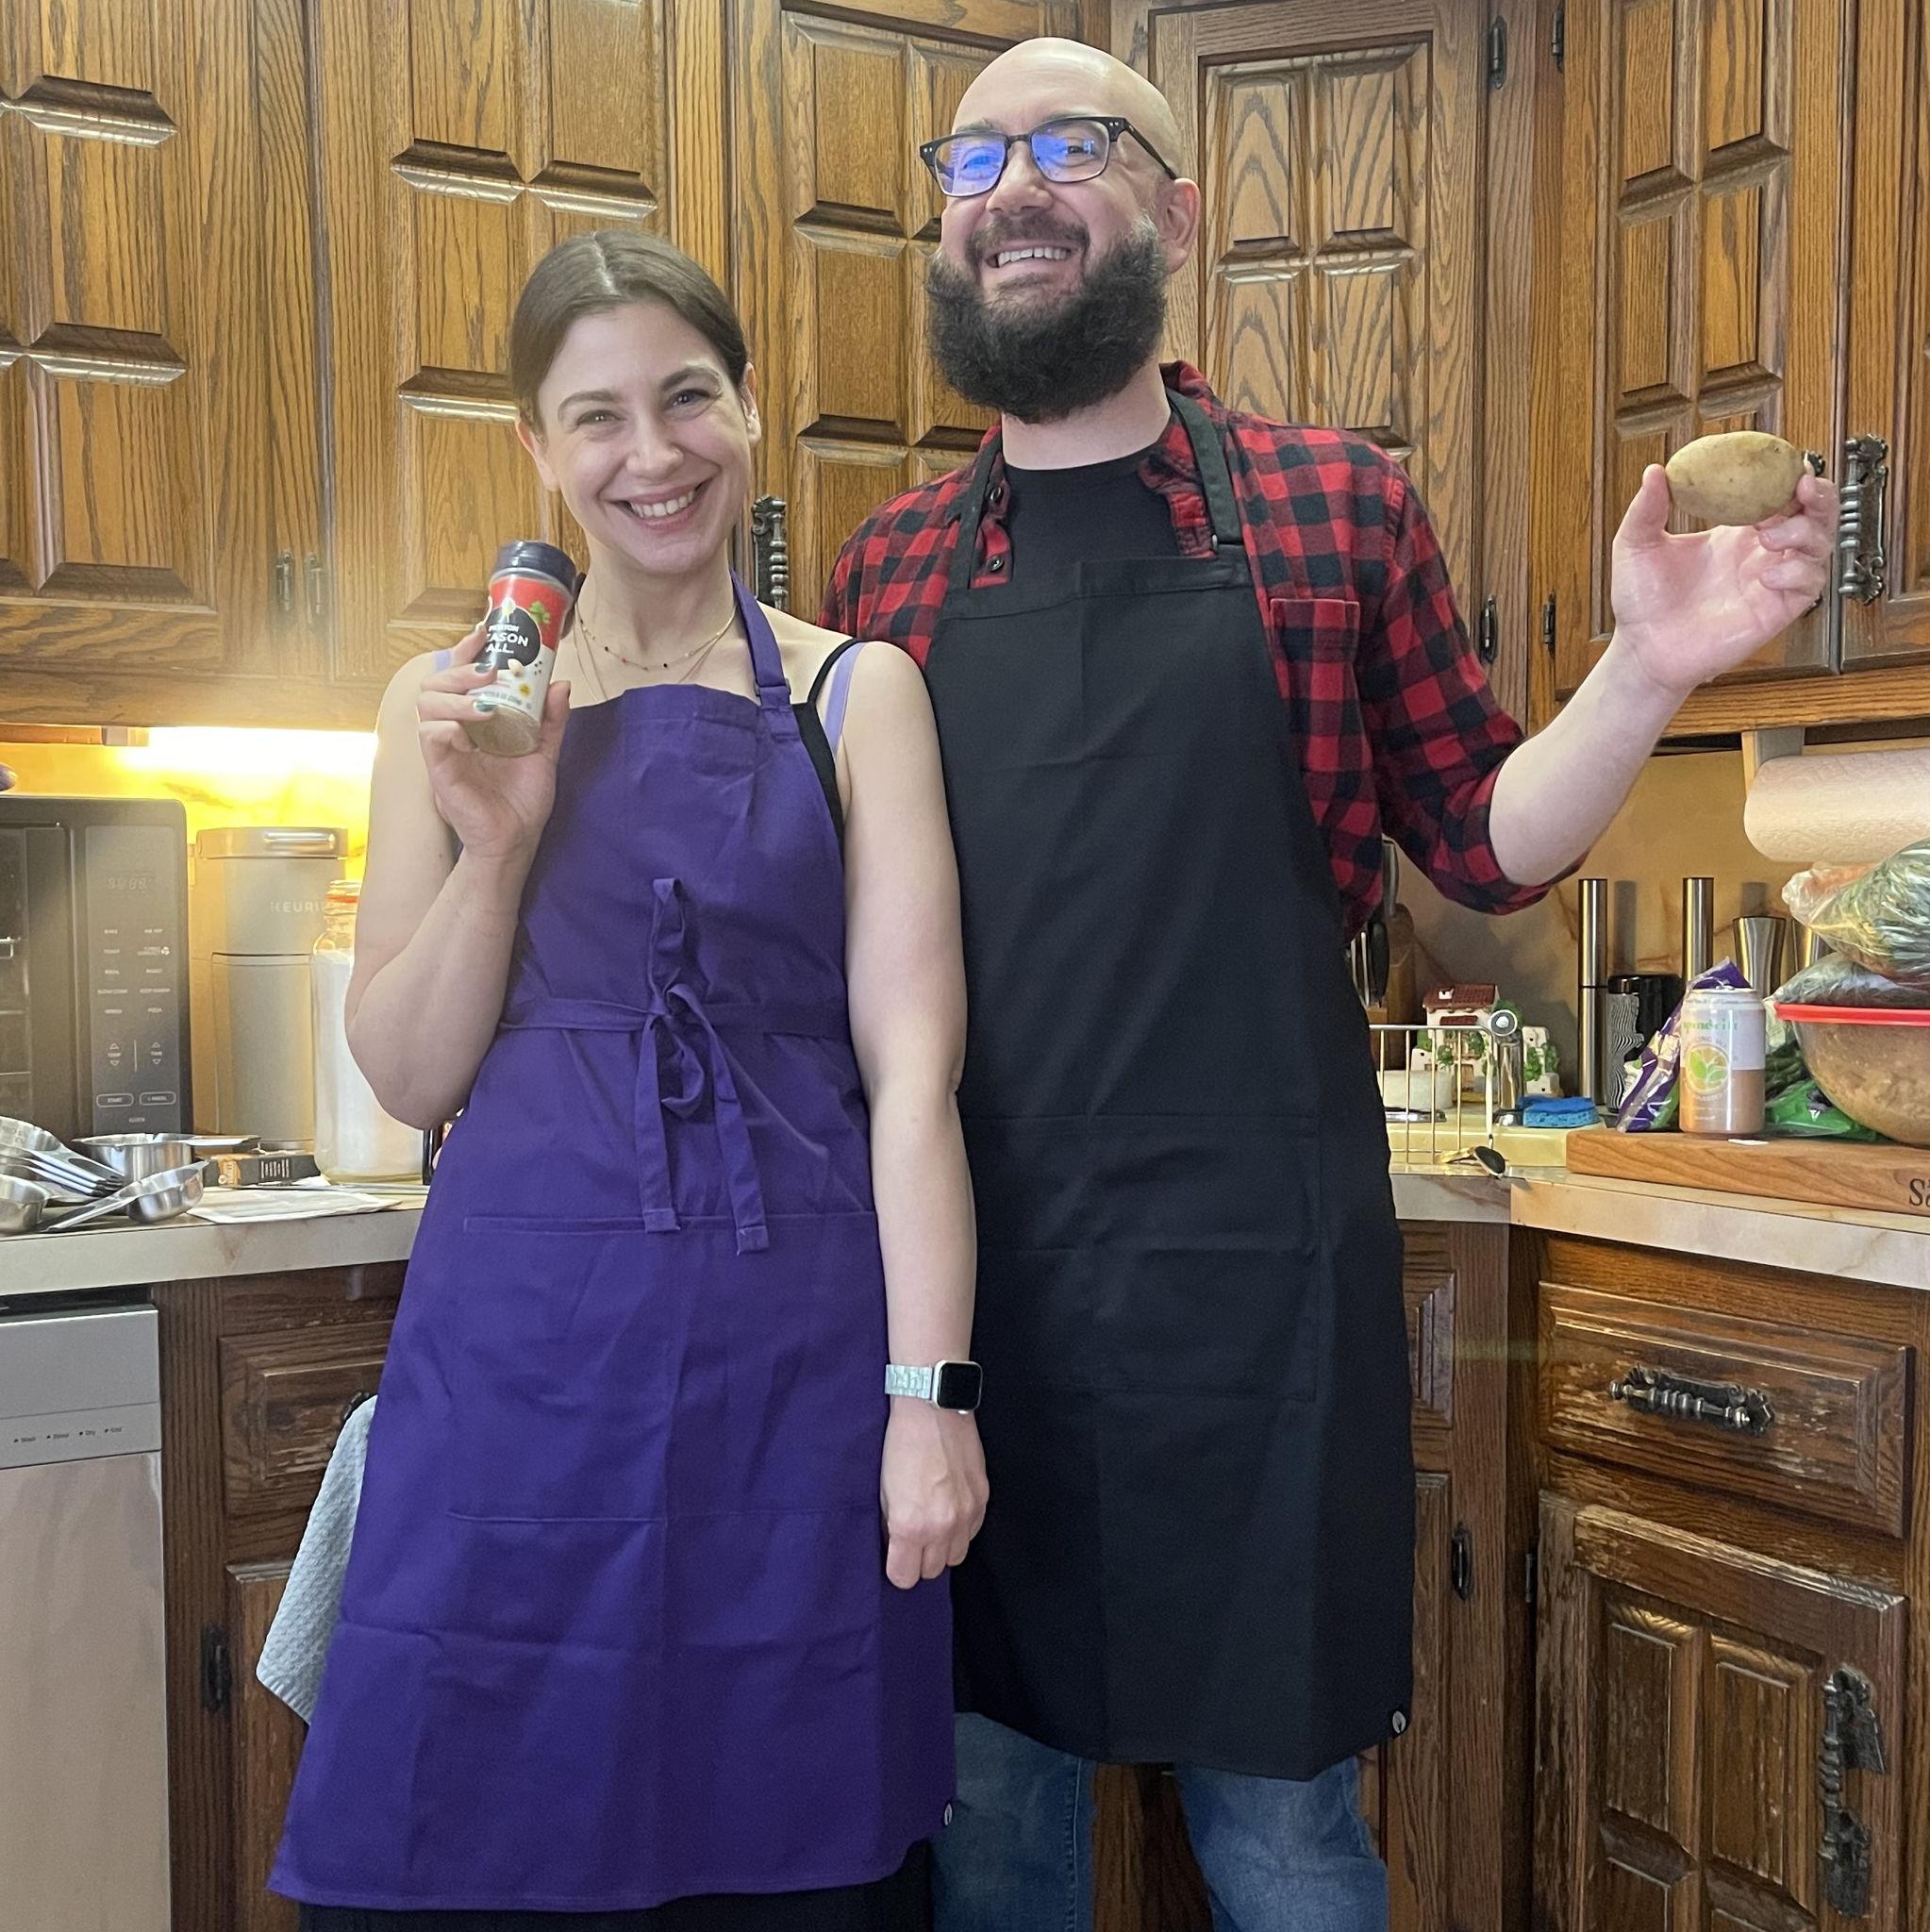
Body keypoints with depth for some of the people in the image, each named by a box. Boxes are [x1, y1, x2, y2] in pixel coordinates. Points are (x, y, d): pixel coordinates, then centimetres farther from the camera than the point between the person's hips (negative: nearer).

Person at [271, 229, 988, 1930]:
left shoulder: (856, 695, 2)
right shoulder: (453, 710, 7)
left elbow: (912, 1063, -3)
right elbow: (411, 1077, 6)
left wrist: (931, 1393, -10)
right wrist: (497, 842, -9)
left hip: (792, 1353, -1)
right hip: (519, 1340, 2)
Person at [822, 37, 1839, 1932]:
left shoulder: (1337, 507, 3)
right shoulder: (888, 567, 8)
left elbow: (1481, 844, 5)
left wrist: (1646, 672, -10)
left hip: (1248, 1273, -2)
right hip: (961, 1273, 2)